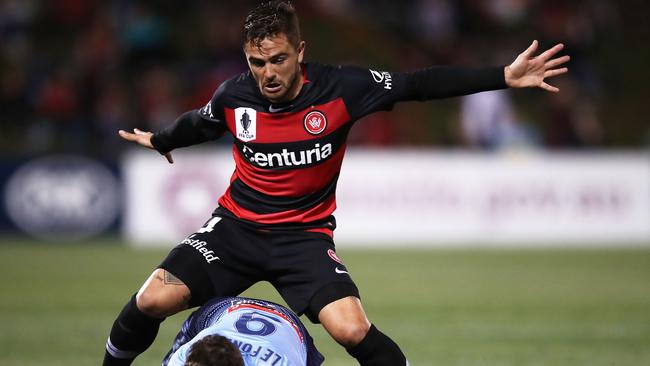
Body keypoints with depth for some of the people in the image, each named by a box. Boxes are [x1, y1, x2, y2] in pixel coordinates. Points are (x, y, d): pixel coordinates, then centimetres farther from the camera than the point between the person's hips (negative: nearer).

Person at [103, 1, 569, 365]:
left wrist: (504, 76, -17)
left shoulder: (339, 88, -15)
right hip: (236, 226, 2)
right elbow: (197, 124, 16)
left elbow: (419, 84, -11)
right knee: (153, 300, -17)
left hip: (304, 236, -2)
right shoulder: (233, 96, -8)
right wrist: (158, 141, 37)